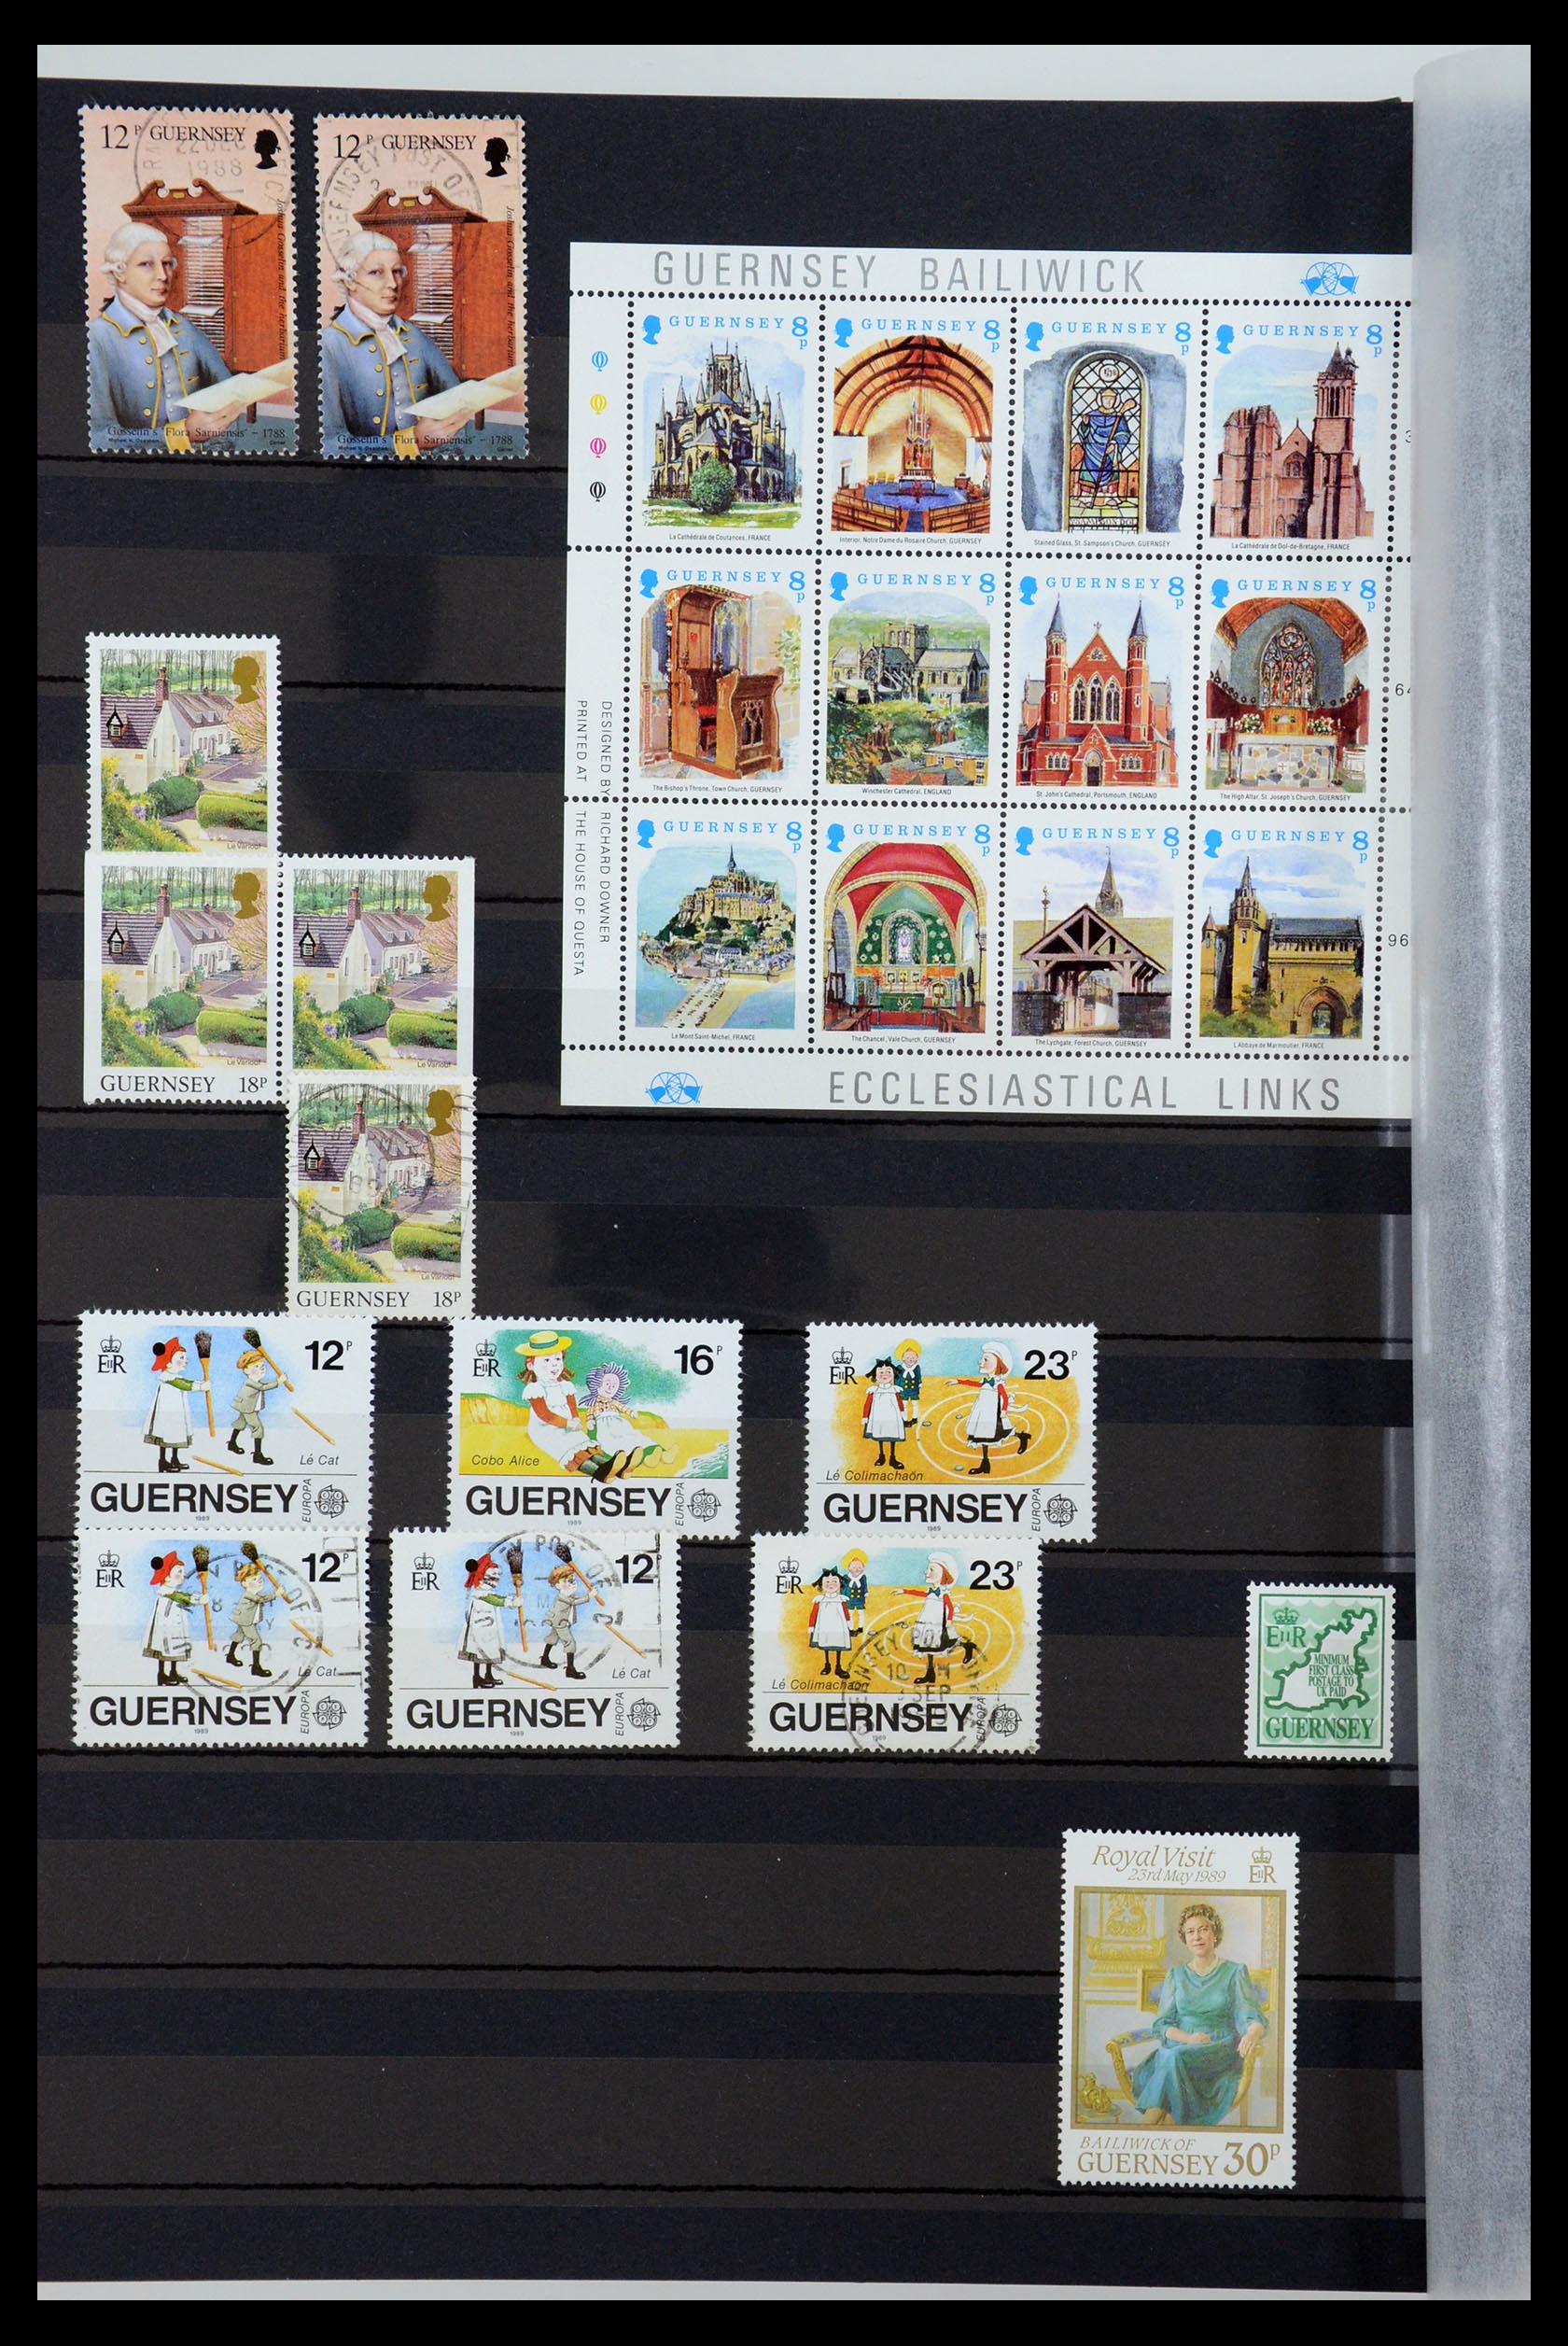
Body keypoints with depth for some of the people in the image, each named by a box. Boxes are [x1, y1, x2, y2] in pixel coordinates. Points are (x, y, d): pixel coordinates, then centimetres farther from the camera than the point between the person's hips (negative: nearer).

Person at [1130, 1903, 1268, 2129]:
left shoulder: (1235, 1972, 9)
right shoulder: (1176, 1974, 17)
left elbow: (1253, 2018, -3)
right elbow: (1162, 2024, 10)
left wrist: (1253, 2033, -29)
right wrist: (1188, 2038, -12)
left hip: (1221, 2052, -2)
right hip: (1179, 2047, 3)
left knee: (1175, 2057, -37)